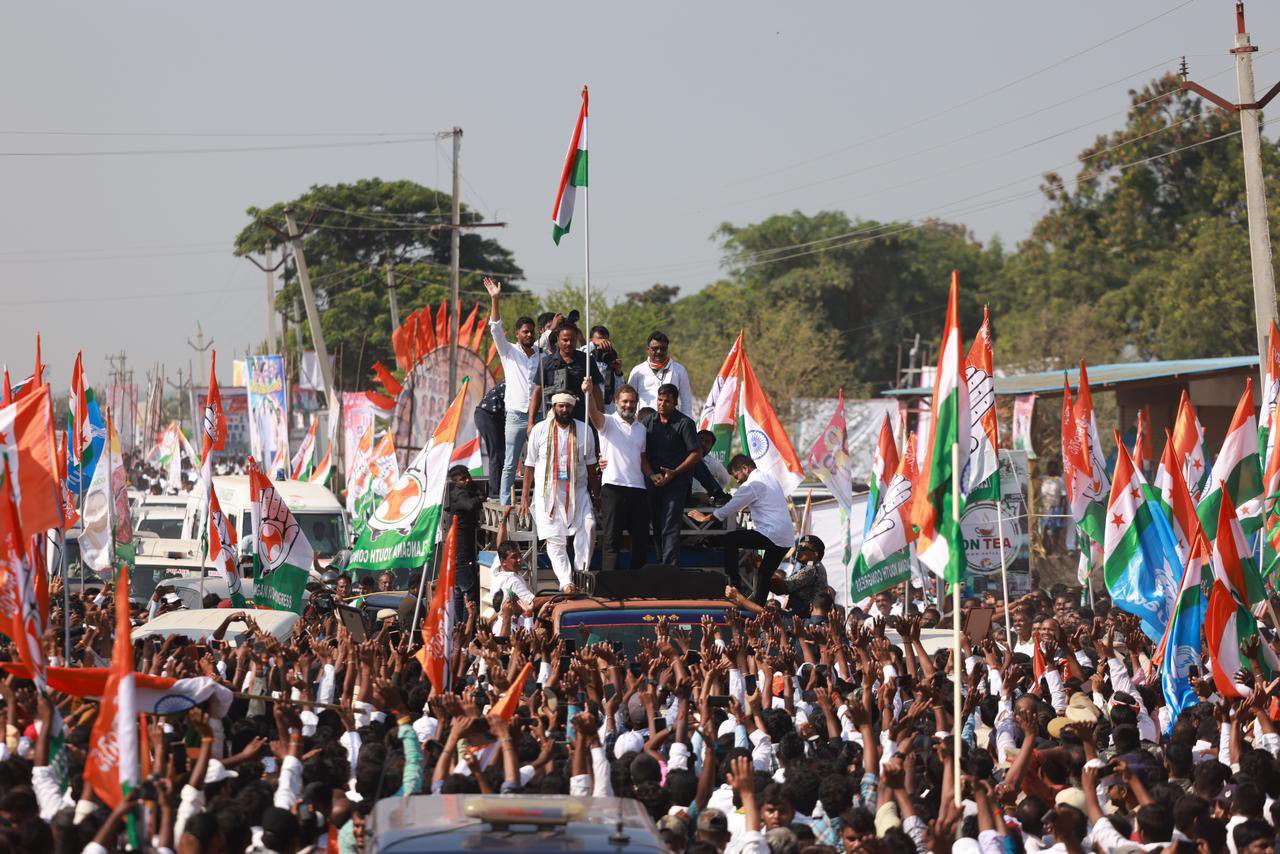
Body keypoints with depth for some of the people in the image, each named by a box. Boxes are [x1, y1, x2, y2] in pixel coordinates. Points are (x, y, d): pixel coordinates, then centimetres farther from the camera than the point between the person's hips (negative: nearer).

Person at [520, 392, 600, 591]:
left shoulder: (584, 430, 7)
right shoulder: (540, 430, 4)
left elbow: (590, 464, 13)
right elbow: (530, 465, 8)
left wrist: (594, 494, 10)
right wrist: (525, 495, 5)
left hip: (577, 490, 1)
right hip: (547, 492, -1)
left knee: (588, 525, -21)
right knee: (554, 538, -9)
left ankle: (581, 571, -11)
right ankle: (566, 582, -11)